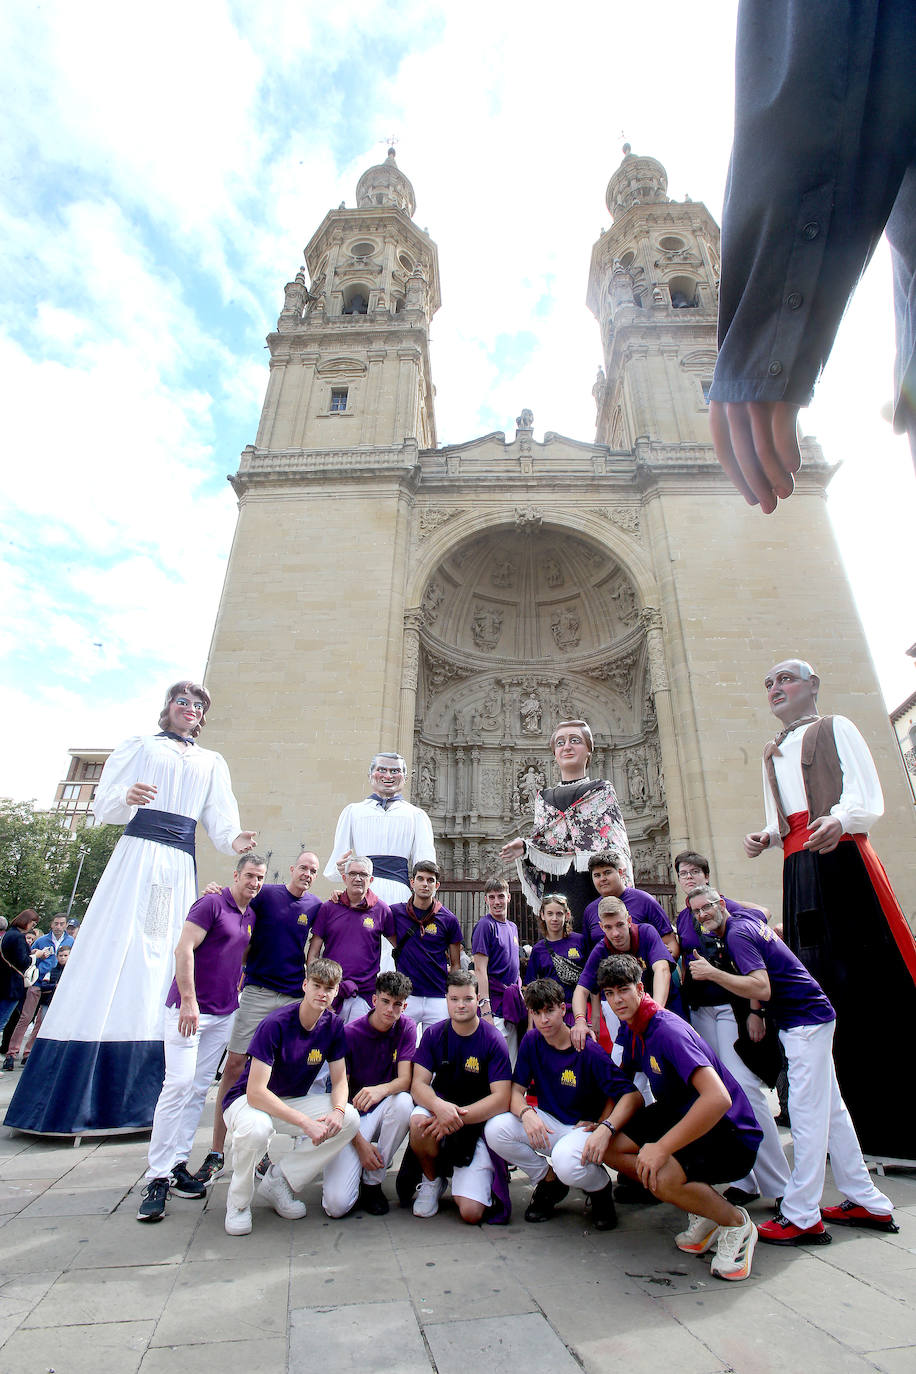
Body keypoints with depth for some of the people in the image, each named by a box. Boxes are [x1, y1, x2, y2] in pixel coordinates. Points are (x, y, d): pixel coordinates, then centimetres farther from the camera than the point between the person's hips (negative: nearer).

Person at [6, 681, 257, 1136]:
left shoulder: (212, 763, 18)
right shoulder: (140, 746, 11)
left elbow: (220, 818, 8)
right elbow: (104, 803, 3)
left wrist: (233, 841, -14)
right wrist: (126, 798, -20)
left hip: (180, 868, 3)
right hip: (137, 856, -3)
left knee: (161, 964, 2)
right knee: (114, 957, -7)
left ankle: (140, 1099, 9)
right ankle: (72, 1096, 2)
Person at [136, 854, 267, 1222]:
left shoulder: (251, 916, 11)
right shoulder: (212, 904, -11)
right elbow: (184, 949, -17)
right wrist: (189, 1001, -21)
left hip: (224, 1013, 7)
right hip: (189, 1009, -7)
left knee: (199, 1089, 10)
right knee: (178, 1084, -9)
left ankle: (178, 1165, 19)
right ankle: (157, 1176, 1)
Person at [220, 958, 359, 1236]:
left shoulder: (333, 1025, -9)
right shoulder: (275, 1024, -27)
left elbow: (340, 1080, -4)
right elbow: (256, 1092, -31)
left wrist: (337, 1111, -27)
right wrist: (306, 1122, -36)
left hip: (293, 1102, 5)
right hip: (248, 1101, -5)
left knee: (350, 1119, -18)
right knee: (257, 1129, -39)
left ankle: (279, 1181, 0)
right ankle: (239, 1200, -6)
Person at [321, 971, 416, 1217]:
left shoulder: (406, 1028, -7)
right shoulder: (349, 1033, -14)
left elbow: (405, 1079, -14)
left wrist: (381, 1090, -36)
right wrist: (360, 1143, -18)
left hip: (383, 1109, 3)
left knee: (403, 1101, -32)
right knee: (337, 1205, -20)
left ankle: (372, 1181, -9)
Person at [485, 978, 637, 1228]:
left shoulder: (588, 1051, -18)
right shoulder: (531, 1041, -4)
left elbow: (630, 1095, -20)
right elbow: (516, 1088, -5)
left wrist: (604, 1128, -34)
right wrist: (526, 1113, -27)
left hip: (583, 1127, -4)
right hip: (546, 1122, 4)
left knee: (566, 1163, -37)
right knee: (495, 1130, -21)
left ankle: (601, 1187, 2)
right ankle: (549, 1180, 6)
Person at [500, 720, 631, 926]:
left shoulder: (602, 791, 9)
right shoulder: (544, 797, 18)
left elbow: (617, 845, 1)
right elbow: (541, 848, 16)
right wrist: (523, 848, -6)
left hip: (595, 887, -2)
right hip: (555, 891, 2)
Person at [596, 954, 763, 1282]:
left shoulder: (668, 1030, -29)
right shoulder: (630, 1029, -1)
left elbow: (718, 1099, -39)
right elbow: (631, 1090, 7)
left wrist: (661, 1148, -33)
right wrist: (607, 1127, -13)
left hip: (728, 1131, -9)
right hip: (679, 1114, 9)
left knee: (663, 1178, -32)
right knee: (609, 1148, 1)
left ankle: (736, 1223, -1)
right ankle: (702, 1209, 13)